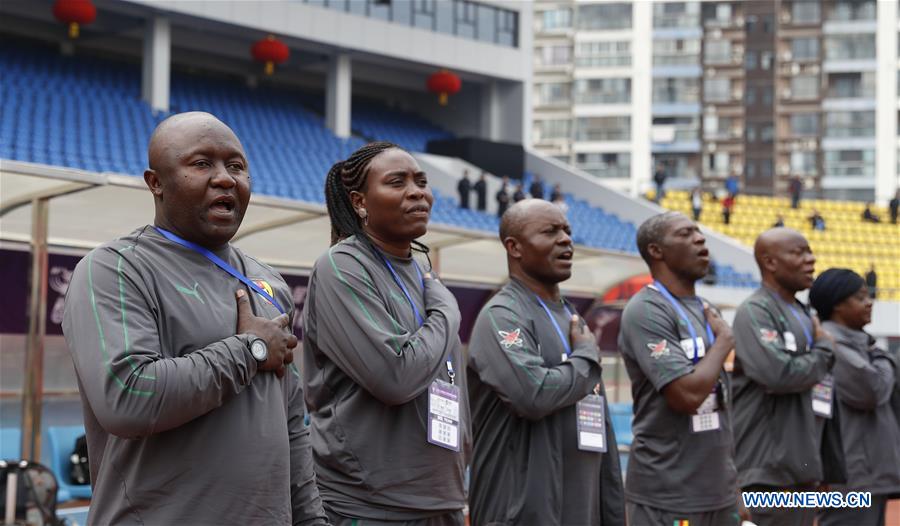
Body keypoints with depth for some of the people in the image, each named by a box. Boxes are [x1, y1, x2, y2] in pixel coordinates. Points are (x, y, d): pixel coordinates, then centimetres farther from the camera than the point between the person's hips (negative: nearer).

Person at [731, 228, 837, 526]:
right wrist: (825, 350, -8)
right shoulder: (755, 312, -10)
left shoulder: (803, 315, 17)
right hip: (769, 469, -9)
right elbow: (778, 374, -24)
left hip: (803, 468, 9)